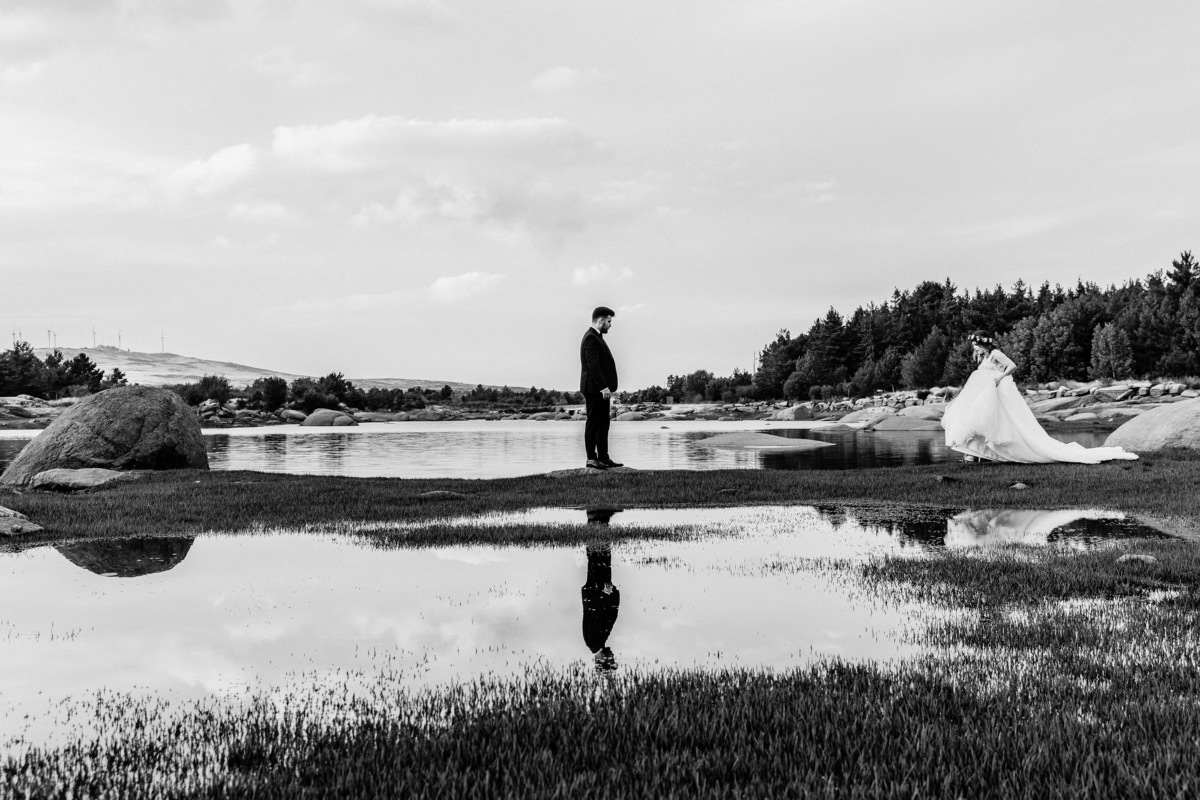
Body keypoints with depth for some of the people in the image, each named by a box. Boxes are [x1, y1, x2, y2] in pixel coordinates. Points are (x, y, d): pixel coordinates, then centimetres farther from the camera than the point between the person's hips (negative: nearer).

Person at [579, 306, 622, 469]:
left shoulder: (596, 337, 20)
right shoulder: (591, 338, -14)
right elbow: (593, 365, -21)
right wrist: (604, 387, -24)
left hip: (601, 389, 11)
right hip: (594, 388, -11)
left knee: (603, 425, 11)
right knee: (593, 424, -6)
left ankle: (603, 458, 14)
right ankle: (591, 458, -3)